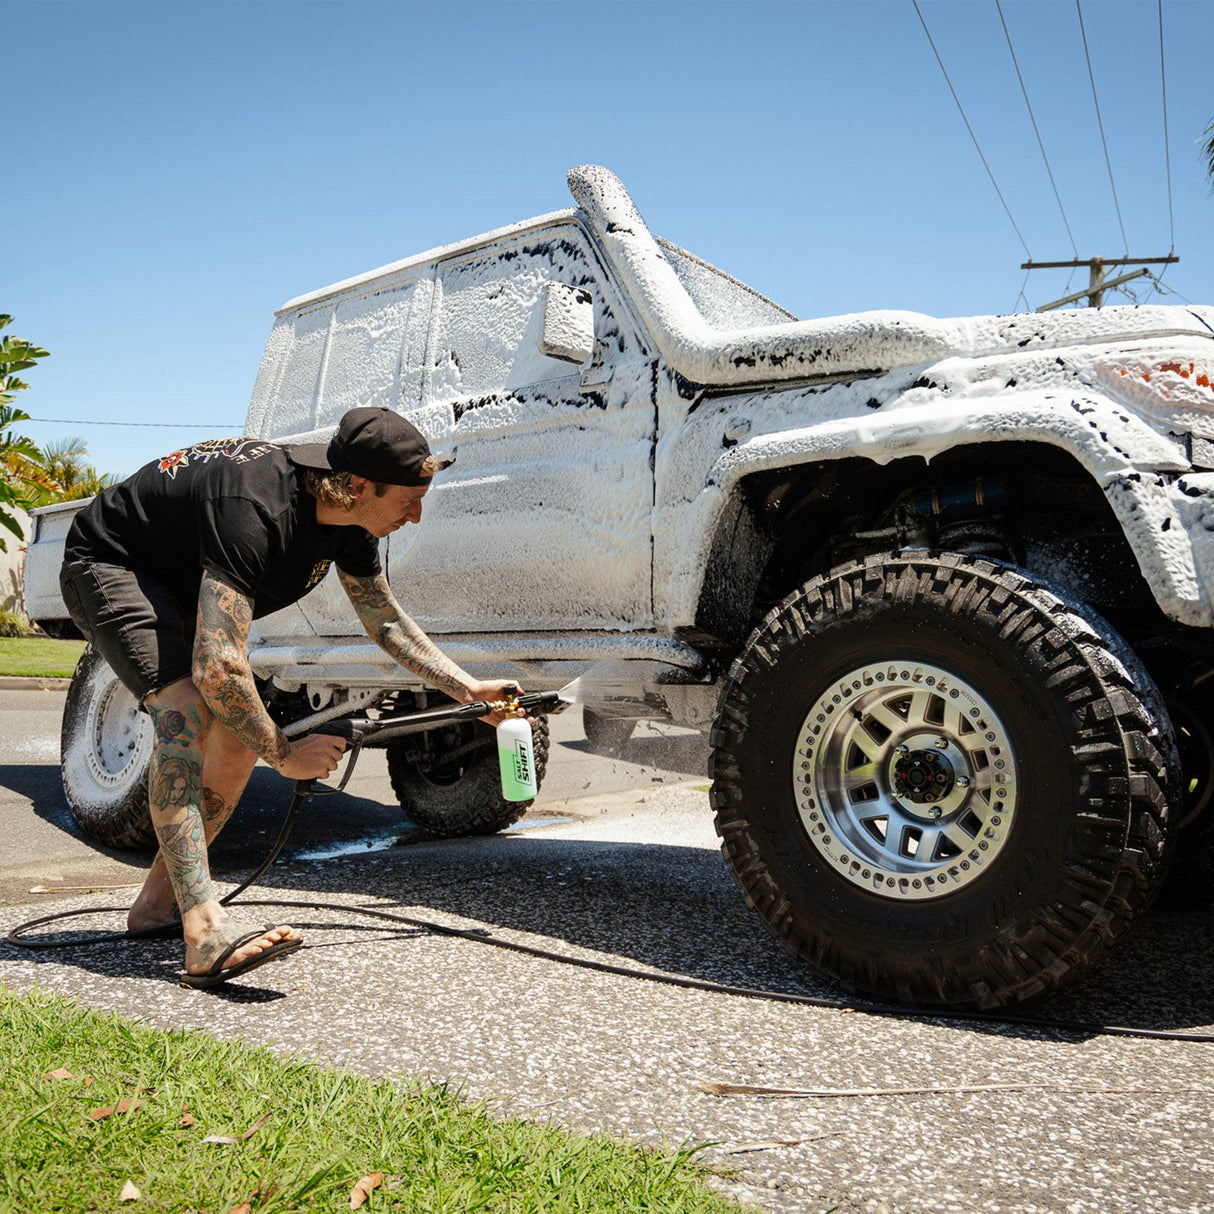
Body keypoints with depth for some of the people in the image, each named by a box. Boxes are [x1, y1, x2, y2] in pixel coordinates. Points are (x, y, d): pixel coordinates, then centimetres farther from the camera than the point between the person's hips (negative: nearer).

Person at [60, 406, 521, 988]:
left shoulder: (348, 522, -11)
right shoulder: (256, 509, -39)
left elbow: (387, 622, 5)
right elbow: (217, 668, -44)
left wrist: (470, 689, 4)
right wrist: (284, 753, -31)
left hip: (183, 585, 9)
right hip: (107, 566, -9)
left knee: (238, 733, 0)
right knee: (184, 710, -31)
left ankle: (158, 899, 15)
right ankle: (203, 929, -39)